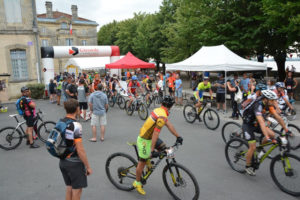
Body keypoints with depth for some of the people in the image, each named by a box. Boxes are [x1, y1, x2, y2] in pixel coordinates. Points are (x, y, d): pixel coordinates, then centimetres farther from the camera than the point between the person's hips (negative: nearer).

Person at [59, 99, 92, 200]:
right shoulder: (76, 125, -23)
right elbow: (80, 150, -24)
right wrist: (88, 167, -15)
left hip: (63, 161, 8)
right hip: (74, 163, -8)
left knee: (69, 187, 21)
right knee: (77, 189, 8)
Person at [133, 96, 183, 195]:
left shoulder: (158, 110, 2)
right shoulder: (162, 116, -28)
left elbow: (169, 125, 9)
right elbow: (156, 133, -31)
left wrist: (178, 136, 14)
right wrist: (152, 150, -29)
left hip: (149, 136, 9)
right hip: (144, 140, -8)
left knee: (163, 147, 9)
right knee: (142, 162, 5)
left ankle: (148, 159, 22)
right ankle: (137, 183, 22)